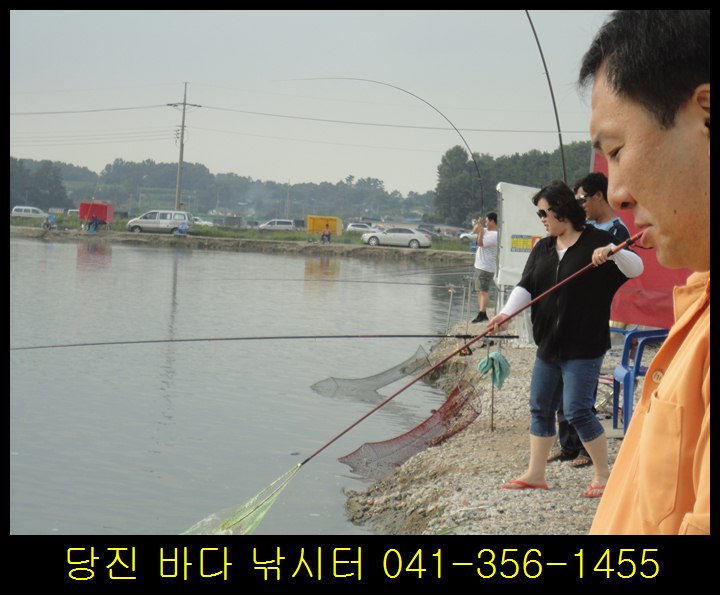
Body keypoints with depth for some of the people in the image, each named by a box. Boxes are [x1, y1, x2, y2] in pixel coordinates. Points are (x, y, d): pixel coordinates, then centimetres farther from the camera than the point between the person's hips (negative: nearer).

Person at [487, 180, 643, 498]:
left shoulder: (597, 241, -7)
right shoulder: (542, 249, 10)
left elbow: (636, 268, -12)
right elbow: (526, 286, 1)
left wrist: (612, 252, -31)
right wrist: (506, 312, -17)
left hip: (584, 346, -7)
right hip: (548, 344, 7)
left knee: (577, 411, -8)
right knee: (540, 408, 12)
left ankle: (603, 474, 9)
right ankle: (535, 475, 23)